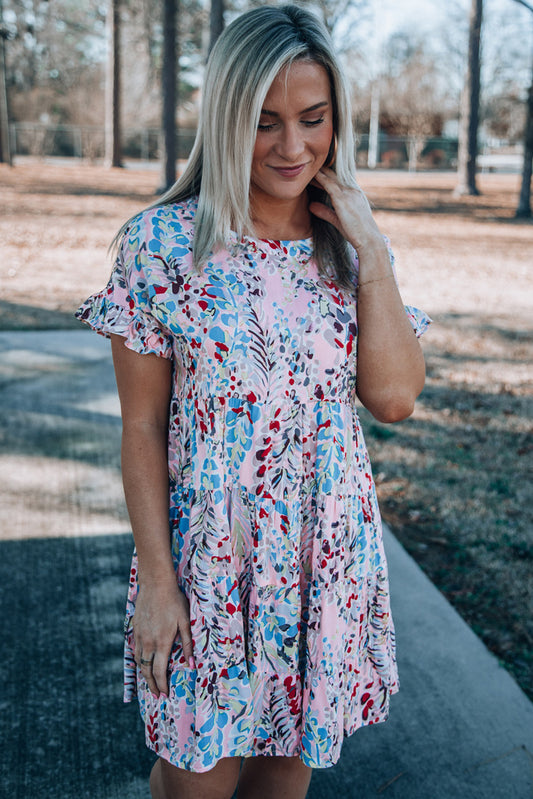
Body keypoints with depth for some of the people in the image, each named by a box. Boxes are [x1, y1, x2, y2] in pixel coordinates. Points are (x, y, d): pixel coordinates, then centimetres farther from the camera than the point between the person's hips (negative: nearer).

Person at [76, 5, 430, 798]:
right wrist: (156, 577, -10)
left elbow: (394, 398, -11)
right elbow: (142, 426, -8)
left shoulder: (352, 246, 1)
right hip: (208, 558, -3)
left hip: (330, 554, 4)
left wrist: (369, 248, -12)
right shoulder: (162, 240, -11)